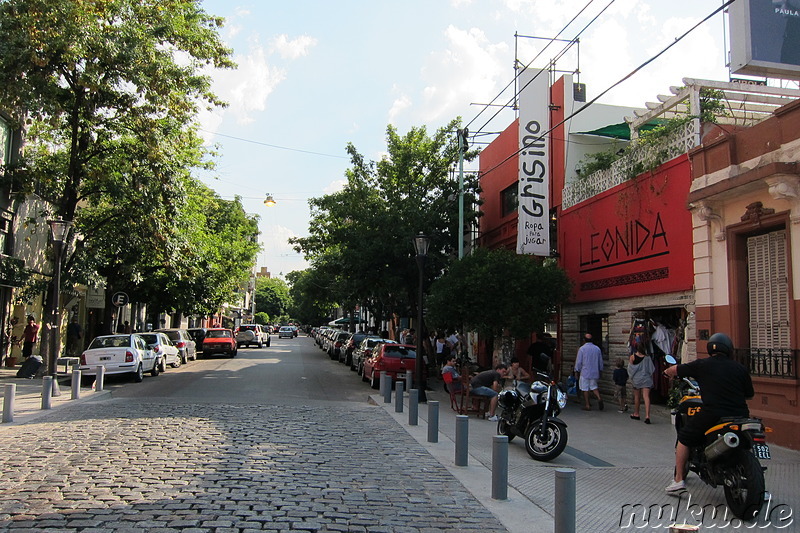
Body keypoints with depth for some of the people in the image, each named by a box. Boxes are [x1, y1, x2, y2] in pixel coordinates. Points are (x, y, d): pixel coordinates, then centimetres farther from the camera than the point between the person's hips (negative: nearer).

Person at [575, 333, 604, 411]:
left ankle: (587, 405, 6)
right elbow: (601, 361, 12)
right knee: (594, 386, 17)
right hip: (595, 372, 4)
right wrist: (600, 370, 24)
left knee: (585, 389, 3)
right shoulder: (597, 348, 4)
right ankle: (599, 398, -8)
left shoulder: (582, 349, -9)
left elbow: (579, 362, -6)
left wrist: (577, 371, 5)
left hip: (585, 373, -4)